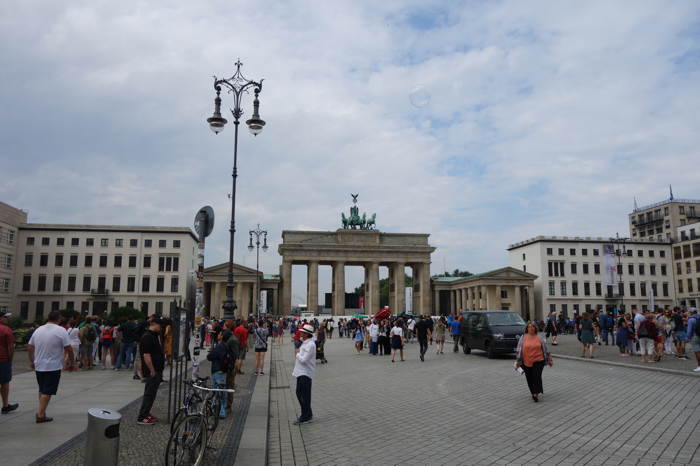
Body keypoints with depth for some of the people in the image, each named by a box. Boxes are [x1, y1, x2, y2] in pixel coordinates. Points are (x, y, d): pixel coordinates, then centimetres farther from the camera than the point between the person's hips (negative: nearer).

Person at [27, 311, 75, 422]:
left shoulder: (38, 330, 5)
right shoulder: (61, 330, -13)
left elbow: (29, 348, 11)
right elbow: (69, 349, -14)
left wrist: (31, 361, 23)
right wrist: (71, 363, -2)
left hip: (39, 366, 6)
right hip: (53, 367, -6)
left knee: (42, 390, 19)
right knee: (47, 392, 0)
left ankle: (41, 412, 25)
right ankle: (40, 415, 0)